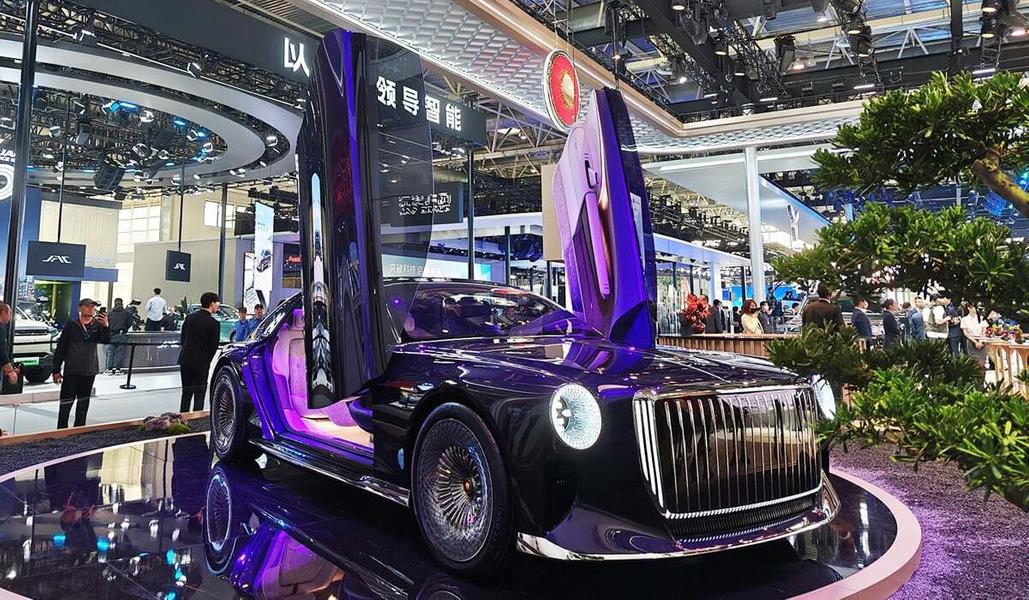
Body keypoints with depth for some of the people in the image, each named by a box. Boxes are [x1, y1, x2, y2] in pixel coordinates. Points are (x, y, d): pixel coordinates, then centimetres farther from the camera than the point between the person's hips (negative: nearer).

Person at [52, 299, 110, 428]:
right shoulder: (71, 326, -4)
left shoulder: (97, 326, 4)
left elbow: (106, 341, -11)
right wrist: (56, 370, -4)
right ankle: (62, 429, 6)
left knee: (84, 400, 13)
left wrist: (105, 326, -28)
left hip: (90, 371, 3)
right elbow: (60, 349, -2)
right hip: (72, 370, -3)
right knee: (67, 400, -1)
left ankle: (79, 428, 23)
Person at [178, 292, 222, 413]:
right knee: (199, 394, 2)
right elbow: (214, 346, -8)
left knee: (186, 393, 15)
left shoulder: (190, 318, 6)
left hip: (185, 361, 6)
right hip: (201, 363, -6)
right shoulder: (213, 323, -11)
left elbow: (182, 339, 12)